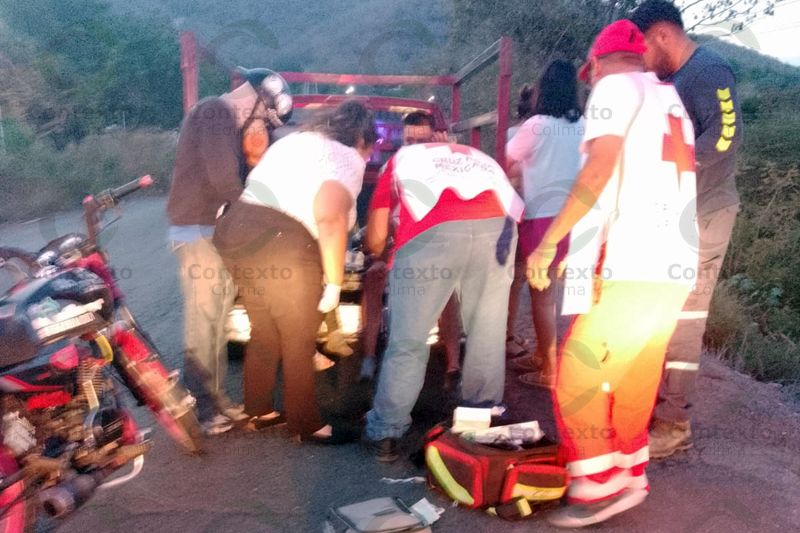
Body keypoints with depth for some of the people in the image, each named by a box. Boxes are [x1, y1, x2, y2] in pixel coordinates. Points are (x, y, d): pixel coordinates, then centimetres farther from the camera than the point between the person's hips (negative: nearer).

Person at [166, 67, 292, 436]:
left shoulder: (231, 124, 21)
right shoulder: (215, 112, -9)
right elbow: (222, 176, -19)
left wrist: (255, 155, 2)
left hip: (219, 231, 10)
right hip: (199, 231, -10)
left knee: (217, 323, 11)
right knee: (202, 324, -7)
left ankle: (217, 397, 19)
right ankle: (201, 407, 1)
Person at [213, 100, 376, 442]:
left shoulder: (295, 139, 25)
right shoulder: (348, 158, 0)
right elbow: (330, 216, -17)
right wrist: (335, 282, -13)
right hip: (282, 244, -8)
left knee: (264, 332, 22)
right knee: (299, 342, 7)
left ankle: (258, 411, 34)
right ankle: (307, 426, 18)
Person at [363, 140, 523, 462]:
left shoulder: (400, 159, 34)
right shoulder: (478, 158, 41)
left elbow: (375, 240, 26)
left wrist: (381, 250, 48)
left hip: (432, 231, -2)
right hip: (496, 227, 3)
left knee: (407, 343, 9)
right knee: (488, 337, 17)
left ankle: (384, 434, 18)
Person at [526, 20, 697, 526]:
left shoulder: (618, 86, -1)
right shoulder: (672, 102, 25)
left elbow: (599, 170, -15)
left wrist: (548, 242, -14)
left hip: (633, 266, -9)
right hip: (674, 266, 9)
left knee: (578, 379, -3)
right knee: (632, 382, 17)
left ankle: (599, 487, 3)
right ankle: (630, 476, 26)